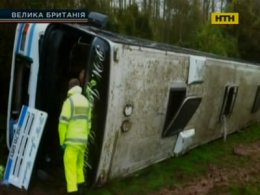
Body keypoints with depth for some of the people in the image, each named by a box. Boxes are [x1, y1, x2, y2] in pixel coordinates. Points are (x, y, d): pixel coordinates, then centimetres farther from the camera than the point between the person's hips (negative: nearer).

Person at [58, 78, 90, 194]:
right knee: (79, 162, 25)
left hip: (72, 140, -7)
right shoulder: (85, 101, 9)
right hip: (83, 140, 7)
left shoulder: (69, 101, -13)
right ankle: (80, 182, 39)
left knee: (70, 165, -2)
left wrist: (61, 140, -6)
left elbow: (63, 123, -16)